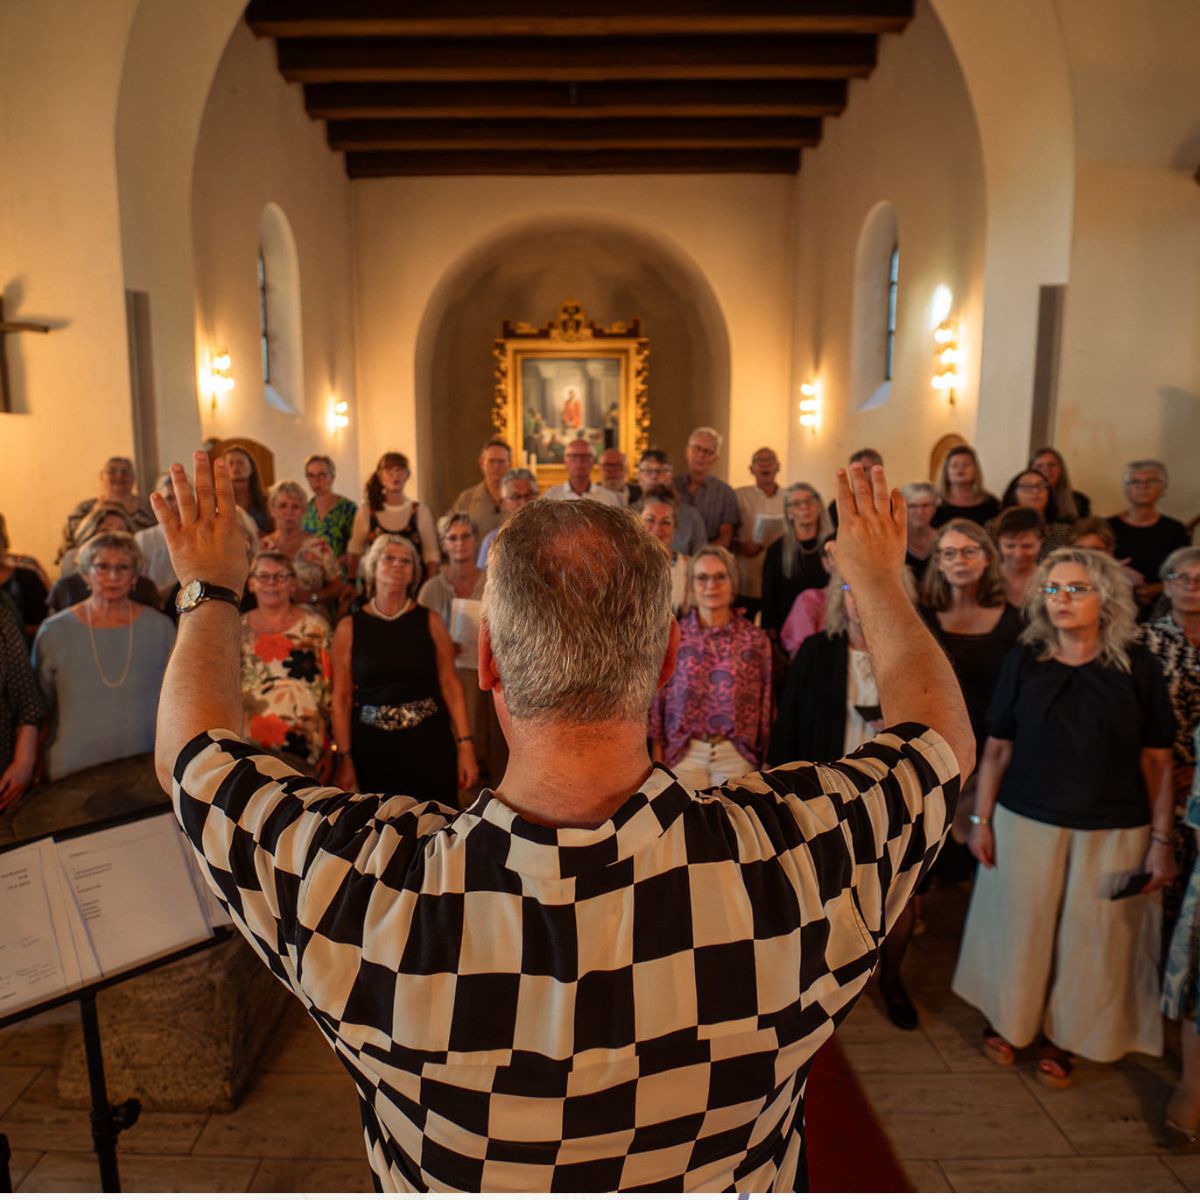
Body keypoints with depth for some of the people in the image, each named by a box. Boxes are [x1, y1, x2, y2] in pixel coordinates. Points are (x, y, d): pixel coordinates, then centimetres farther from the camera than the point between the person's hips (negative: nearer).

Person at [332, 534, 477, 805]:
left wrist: (466, 746, -6)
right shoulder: (349, 627, 1)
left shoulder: (430, 622, 2)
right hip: (373, 747, 0)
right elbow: (342, 698, 1)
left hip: (430, 744, 0)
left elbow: (451, 686, -1)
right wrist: (344, 758, -3)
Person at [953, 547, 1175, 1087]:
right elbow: (997, 748, -2)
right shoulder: (1024, 659, -5)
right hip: (1026, 823, 0)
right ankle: (1006, 1017, 37)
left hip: (1112, 832, 0)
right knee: (1018, 930, 12)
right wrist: (981, 820, -2)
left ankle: (1061, 1035, 35)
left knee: (1089, 939, 12)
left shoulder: (1138, 667, -5)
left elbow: (1157, 761, -2)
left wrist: (1161, 840, -5)